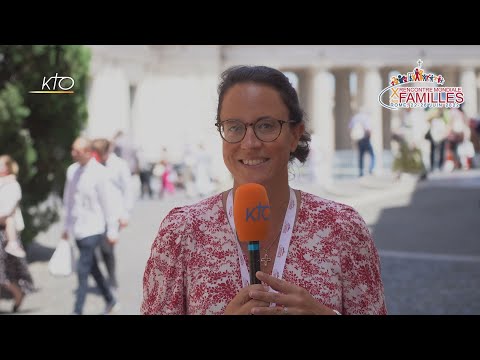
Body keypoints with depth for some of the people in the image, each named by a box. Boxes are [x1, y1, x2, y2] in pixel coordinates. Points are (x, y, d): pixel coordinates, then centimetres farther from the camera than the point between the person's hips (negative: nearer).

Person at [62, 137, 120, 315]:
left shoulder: (98, 172, -15)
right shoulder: (72, 170, 5)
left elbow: (107, 202, -12)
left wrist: (112, 230, -10)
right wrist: (66, 226, 18)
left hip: (92, 230, -7)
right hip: (78, 229, 7)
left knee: (82, 271, -8)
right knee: (93, 268, 17)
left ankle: (77, 311, -2)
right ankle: (111, 302, 32)